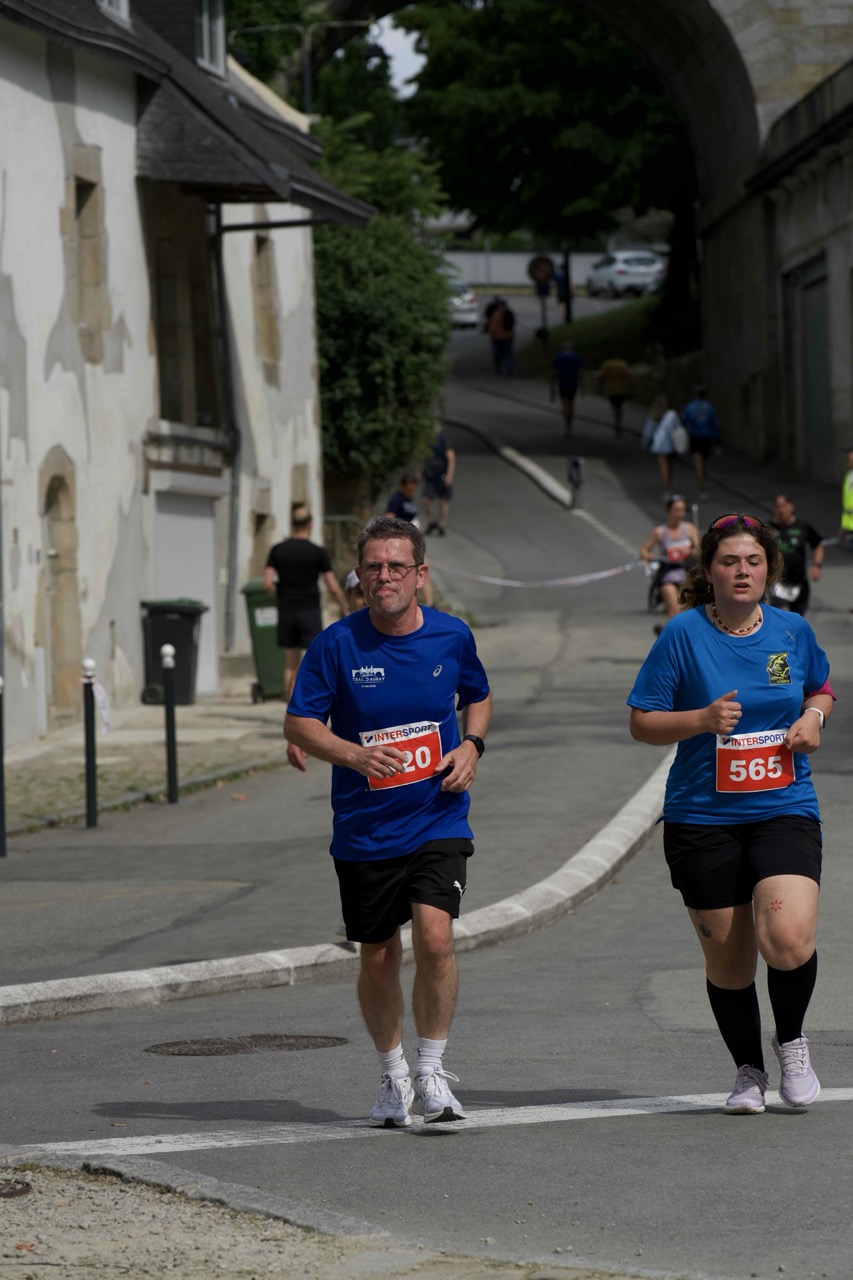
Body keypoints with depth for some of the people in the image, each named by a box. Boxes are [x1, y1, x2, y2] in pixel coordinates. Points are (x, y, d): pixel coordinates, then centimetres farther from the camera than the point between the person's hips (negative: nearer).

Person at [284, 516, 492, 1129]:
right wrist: (355, 755, -20)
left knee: (434, 937, -19)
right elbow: (300, 722, -3)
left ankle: (433, 1072, -4)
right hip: (364, 830, 0)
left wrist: (471, 746, -2)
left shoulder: (452, 636, -1)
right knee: (378, 959, 9)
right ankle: (392, 1075, 32)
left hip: (438, 821, 0)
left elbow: (478, 697, 18)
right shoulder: (338, 643, -7)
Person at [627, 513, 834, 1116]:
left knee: (788, 941, -21)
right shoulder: (684, 633, -5)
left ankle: (792, 1043, 9)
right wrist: (702, 719, -19)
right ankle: (749, 1072, 30)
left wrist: (813, 716, 1)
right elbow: (642, 722, -3)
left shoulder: (793, 631, 3)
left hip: (785, 811, 1)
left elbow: (821, 687, 23)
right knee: (728, 960, 6)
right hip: (703, 819, -1)